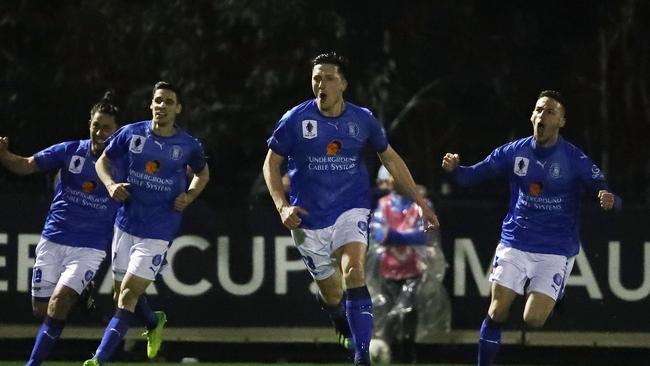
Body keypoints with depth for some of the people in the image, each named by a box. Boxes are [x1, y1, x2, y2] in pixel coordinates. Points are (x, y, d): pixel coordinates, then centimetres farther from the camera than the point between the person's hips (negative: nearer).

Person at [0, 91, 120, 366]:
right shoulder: (70, 151, 0)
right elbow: (26, 165, -1)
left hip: (90, 248, -3)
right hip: (53, 241, 3)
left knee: (59, 301, -21)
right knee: (40, 309, 5)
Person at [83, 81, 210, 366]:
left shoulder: (188, 145, -3)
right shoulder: (131, 134, -1)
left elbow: (202, 174, 17)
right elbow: (103, 161, 11)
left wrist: (190, 195, -2)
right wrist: (111, 184, -9)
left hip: (158, 232, -3)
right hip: (126, 223, 3)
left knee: (129, 294, -13)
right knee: (121, 294, 11)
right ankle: (155, 322, 43)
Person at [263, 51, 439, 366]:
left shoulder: (362, 120, -3)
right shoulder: (295, 120, -7)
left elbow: (391, 159, 11)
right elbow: (271, 165, 3)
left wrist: (420, 202, 10)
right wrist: (282, 206, -12)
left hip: (350, 210, -1)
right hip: (308, 219, 1)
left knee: (353, 272, -26)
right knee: (331, 294, 8)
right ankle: (344, 324, 45)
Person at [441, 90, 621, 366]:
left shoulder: (575, 160, -9)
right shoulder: (514, 152, -1)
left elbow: (603, 193, -12)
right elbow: (473, 175, 2)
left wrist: (609, 200, -37)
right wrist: (454, 168, -20)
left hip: (555, 251, -3)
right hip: (514, 244, 3)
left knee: (533, 320, -15)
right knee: (497, 312, -3)